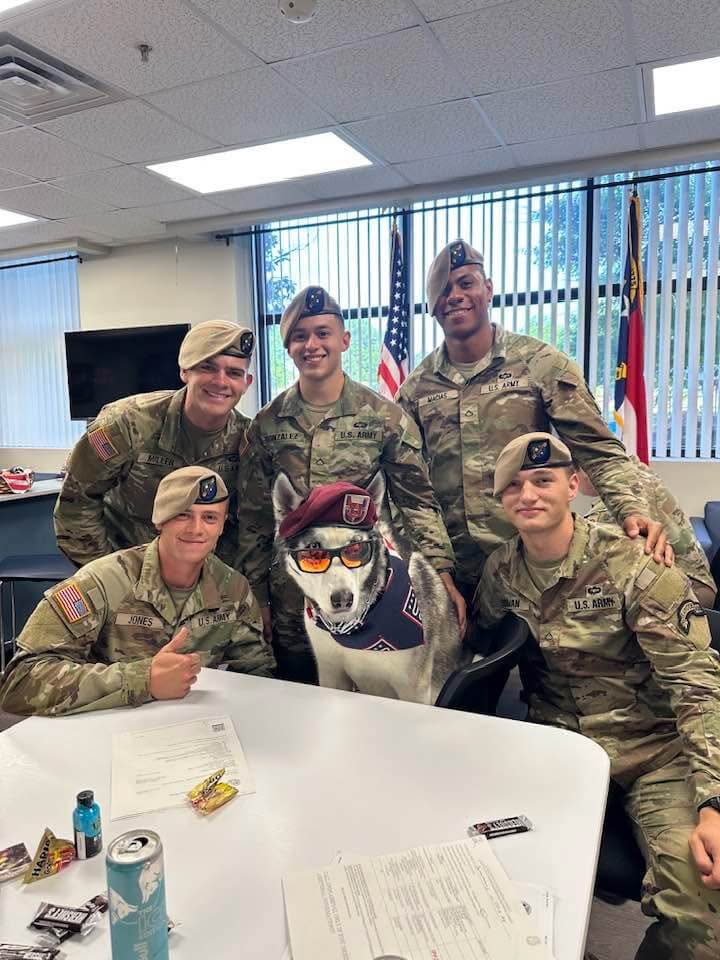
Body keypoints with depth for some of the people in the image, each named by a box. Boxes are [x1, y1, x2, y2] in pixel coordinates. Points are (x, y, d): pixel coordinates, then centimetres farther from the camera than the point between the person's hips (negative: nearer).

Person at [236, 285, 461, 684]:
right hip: (292, 603, 2)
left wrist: (443, 577, -12)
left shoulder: (386, 417, -5)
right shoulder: (267, 424, 2)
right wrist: (256, 595, 4)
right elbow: (255, 517, 5)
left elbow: (418, 503, -3)